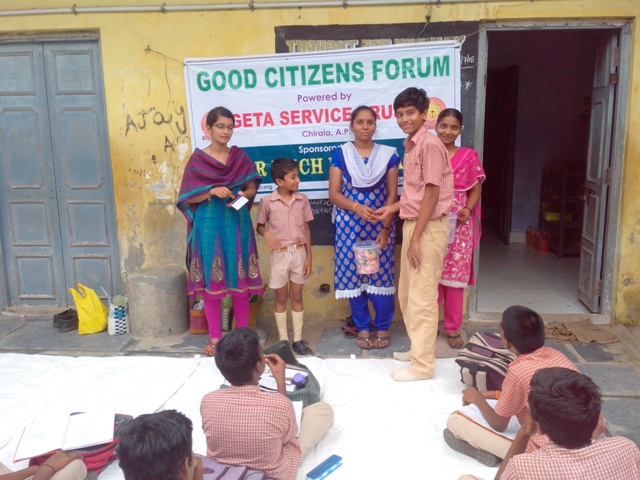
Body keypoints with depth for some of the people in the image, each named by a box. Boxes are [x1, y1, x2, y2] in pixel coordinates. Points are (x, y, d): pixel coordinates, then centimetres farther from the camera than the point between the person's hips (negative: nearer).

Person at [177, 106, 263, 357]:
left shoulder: (240, 156, 8)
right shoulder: (197, 159, 0)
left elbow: (252, 188, 11)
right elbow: (188, 197, -3)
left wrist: (243, 194, -11)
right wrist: (212, 191, -18)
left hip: (237, 223, 2)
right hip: (210, 225, -2)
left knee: (240, 278, 4)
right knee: (211, 279, 2)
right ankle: (215, 336, 13)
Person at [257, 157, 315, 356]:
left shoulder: (302, 199, -1)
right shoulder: (267, 202, -8)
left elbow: (306, 230, 3)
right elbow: (259, 226, 5)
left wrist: (309, 257, 0)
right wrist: (267, 233, -19)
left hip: (299, 253, 2)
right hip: (280, 254, -2)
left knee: (297, 297, 10)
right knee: (281, 298, 8)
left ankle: (298, 340, 19)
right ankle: (284, 341, 19)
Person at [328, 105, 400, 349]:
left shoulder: (388, 154, 3)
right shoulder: (341, 154, 2)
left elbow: (393, 195, 1)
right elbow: (334, 194, -2)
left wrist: (385, 229, -8)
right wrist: (357, 207, -20)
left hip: (380, 224, 0)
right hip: (349, 225, 0)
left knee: (381, 274, -1)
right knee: (352, 274, 3)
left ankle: (383, 328, 15)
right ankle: (362, 327, 18)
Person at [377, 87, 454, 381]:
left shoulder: (429, 144, -15)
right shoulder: (411, 145, 13)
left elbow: (432, 194, -19)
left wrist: (416, 238, -19)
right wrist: (393, 208, 16)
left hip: (428, 227, -10)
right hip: (413, 223, 10)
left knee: (422, 297, -3)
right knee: (407, 294, 17)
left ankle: (423, 365, 8)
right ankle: (419, 348, 32)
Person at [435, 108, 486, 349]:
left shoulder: (469, 156, 3)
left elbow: (476, 190, 4)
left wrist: (467, 210, -14)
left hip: (458, 225, 0)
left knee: (456, 275, 4)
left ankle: (452, 328, 16)